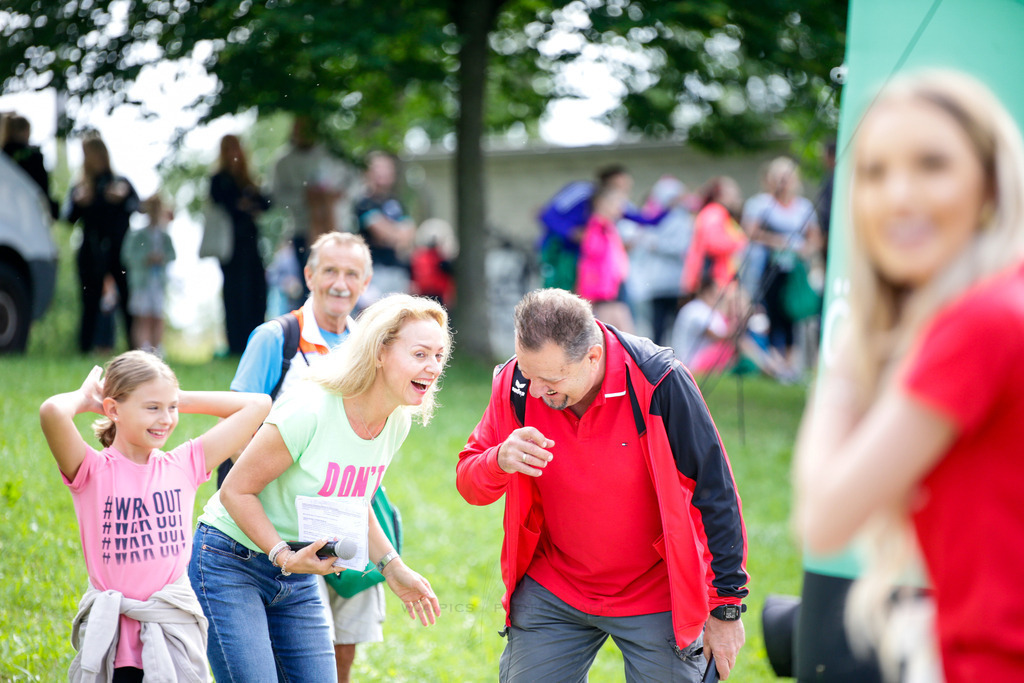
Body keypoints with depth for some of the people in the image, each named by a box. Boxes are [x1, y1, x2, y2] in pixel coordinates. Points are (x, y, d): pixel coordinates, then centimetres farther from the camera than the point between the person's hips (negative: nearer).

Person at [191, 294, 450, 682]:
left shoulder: (397, 423, -4)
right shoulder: (309, 410, -26)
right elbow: (235, 492, -19)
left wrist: (392, 568, 3)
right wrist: (284, 557, -26)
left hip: (298, 577, 7)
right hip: (231, 562, -7)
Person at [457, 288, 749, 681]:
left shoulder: (657, 383, -22)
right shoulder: (515, 384, -12)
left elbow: (715, 493, -14)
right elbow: (468, 483, -2)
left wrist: (726, 609, -10)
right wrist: (499, 462, -28)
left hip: (657, 596, -3)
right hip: (551, 591, 3)